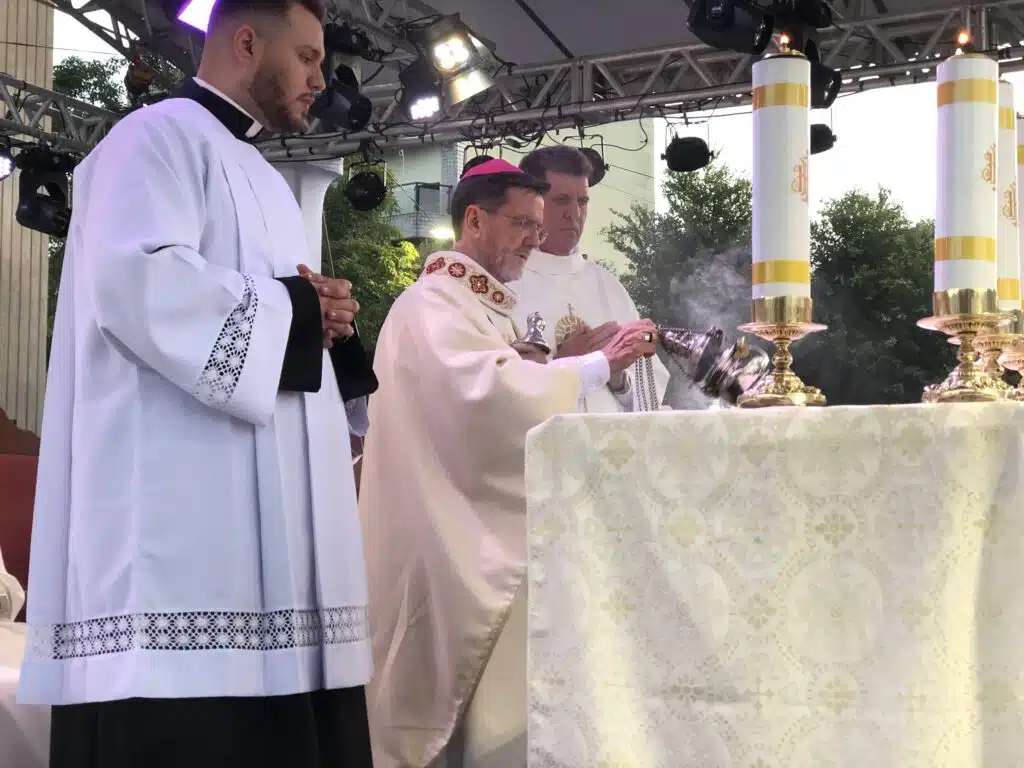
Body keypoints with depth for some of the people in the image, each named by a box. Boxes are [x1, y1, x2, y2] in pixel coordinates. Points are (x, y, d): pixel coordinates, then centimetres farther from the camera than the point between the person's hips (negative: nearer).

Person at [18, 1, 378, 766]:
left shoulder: (258, 176, 26)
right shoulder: (161, 137, -3)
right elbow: (137, 282, -20)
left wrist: (321, 320, 7)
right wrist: (295, 309, -9)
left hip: (265, 513, 9)